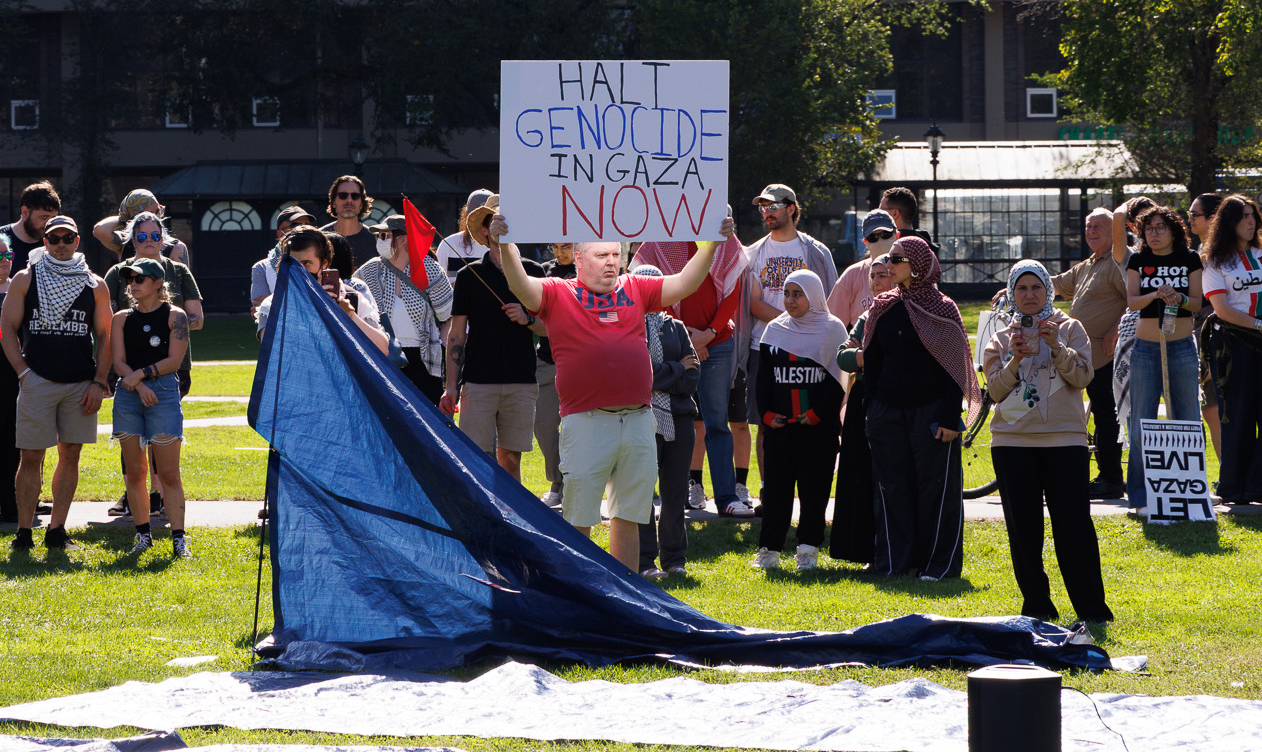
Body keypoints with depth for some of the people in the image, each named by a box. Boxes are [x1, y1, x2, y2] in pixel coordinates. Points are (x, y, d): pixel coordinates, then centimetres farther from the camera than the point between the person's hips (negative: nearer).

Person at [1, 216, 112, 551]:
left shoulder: (95, 285, 9)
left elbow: (105, 336, 10)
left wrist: (98, 383, 0)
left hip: (81, 384, 2)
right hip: (37, 381, -2)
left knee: (71, 455, 3)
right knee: (31, 456, -3)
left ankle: (57, 530, 9)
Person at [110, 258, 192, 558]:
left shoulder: (174, 316, 3)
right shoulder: (122, 319, 11)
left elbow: (174, 360, -4)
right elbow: (118, 361, 3)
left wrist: (141, 374, -13)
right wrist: (139, 386, -13)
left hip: (163, 391, -3)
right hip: (128, 394, 3)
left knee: (169, 473, -6)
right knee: (135, 472, 4)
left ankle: (179, 539, -4)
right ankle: (143, 535, 12)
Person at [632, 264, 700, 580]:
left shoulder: (676, 328, 14)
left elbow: (693, 377, 5)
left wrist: (658, 378, -10)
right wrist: (676, 370, -6)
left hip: (678, 417, 4)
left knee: (676, 493, 6)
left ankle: (675, 559, 14)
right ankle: (644, 561, 2)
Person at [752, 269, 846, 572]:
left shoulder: (832, 329, 1)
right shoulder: (775, 330, 11)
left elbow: (838, 378, -4)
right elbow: (763, 377, 11)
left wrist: (818, 413, -11)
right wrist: (766, 413, -1)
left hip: (818, 426, -3)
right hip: (779, 425, 3)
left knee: (814, 487, -1)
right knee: (776, 486, 1)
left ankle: (808, 548, 4)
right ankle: (770, 549, 5)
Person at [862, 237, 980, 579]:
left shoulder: (942, 309, -3)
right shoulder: (884, 308, 10)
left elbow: (954, 369, -6)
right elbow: (872, 362, 13)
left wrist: (950, 418, -12)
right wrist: (871, 409, 6)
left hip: (930, 410, -5)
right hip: (888, 411, 5)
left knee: (936, 488, 0)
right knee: (892, 486, 6)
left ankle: (939, 563, 7)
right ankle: (894, 560, 13)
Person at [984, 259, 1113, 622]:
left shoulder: (1070, 328, 9)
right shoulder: (1001, 339, 13)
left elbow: (1083, 375, -3)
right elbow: (996, 390, 4)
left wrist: (1055, 346, -15)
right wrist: (1015, 359, -11)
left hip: (1064, 439, -2)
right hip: (1013, 442, 2)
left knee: (1073, 525, -7)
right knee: (1023, 527, 2)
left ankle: (1093, 611, -4)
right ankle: (1036, 608, 12)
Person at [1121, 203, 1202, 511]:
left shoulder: (1189, 260, 4)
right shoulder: (1138, 261, 5)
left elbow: (1197, 303, 2)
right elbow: (1131, 301, -4)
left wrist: (1179, 298, -19)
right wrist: (1155, 295, -23)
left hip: (1182, 346, 0)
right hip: (1146, 346, 0)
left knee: (1186, 420, 1)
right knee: (1142, 422, -1)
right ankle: (1140, 493, 5)